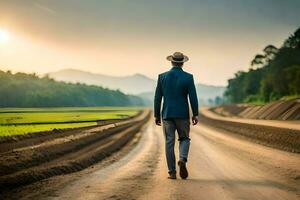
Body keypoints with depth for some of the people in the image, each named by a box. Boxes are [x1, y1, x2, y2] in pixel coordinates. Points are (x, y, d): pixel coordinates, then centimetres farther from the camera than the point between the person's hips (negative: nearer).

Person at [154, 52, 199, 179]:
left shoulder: (162, 77, 1)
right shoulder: (188, 77, -4)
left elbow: (157, 98, 2)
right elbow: (193, 97, -7)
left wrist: (157, 115, 9)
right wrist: (195, 114, 1)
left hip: (167, 114, 1)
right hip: (183, 114, -1)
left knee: (169, 142, 5)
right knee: (184, 139, 14)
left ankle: (172, 172, 5)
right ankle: (182, 160, -13)